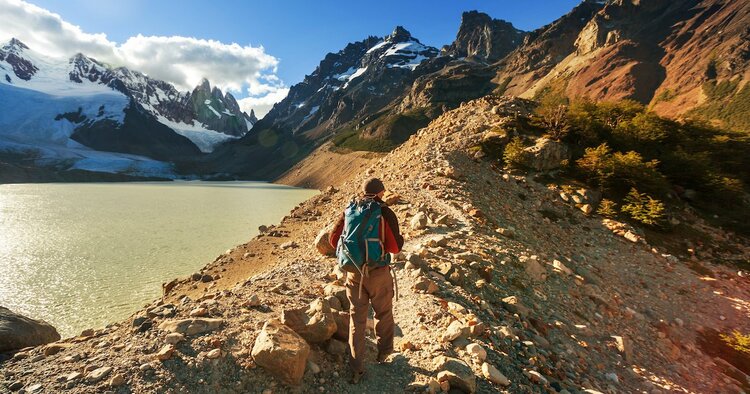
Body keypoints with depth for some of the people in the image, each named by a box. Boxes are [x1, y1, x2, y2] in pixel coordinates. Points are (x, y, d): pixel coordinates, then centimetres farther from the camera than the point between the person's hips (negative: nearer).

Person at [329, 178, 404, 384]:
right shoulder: (386, 214, -13)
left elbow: (334, 238, 1)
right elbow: (395, 247, -14)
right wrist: (401, 238, 9)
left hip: (354, 272, 3)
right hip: (379, 273, -3)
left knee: (357, 318, 14)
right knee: (383, 313, 22)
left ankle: (356, 368, 20)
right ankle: (384, 351, 42)